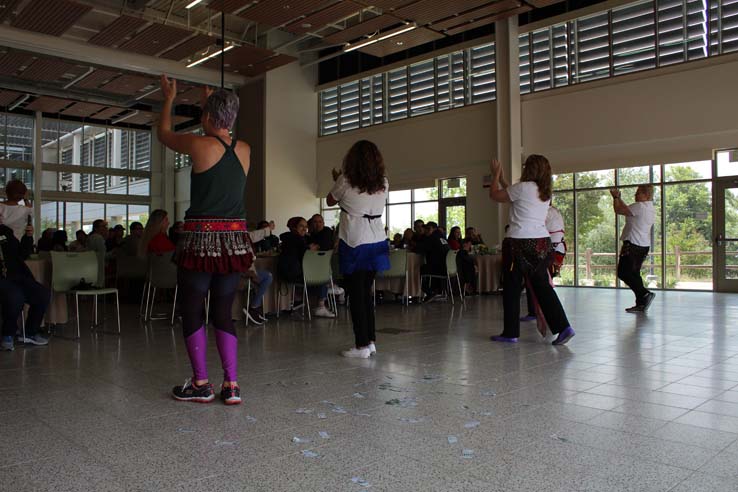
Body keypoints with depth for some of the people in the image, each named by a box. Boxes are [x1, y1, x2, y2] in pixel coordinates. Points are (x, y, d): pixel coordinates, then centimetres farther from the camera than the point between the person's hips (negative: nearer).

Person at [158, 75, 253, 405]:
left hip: (201, 238, -5)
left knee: (192, 312, 8)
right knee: (223, 313, 11)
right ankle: (231, 385, 8)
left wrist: (169, 99, 30)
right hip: (235, 239, 5)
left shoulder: (200, 145, -7)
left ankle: (201, 384, 11)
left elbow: (164, 134, 13)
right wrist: (211, 103, 43)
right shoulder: (245, 150, 7)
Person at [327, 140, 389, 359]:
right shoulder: (383, 183, 4)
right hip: (377, 242, 5)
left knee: (356, 294, 0)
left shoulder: (346, 181, -7)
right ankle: (371, 341, 17)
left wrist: (337, 180, 26)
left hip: (354, 243, -5)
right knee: (366, 292, 14)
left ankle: (362, 345, 1)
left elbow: (330, 201, 8)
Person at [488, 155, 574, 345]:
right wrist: (502, 179, 32)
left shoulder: (523, 187, -9)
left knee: (511, 288, 4)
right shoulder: (545, 192, 14)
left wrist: (496, 175, 16)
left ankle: (510, 333, 11)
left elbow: (495, 195, 2)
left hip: (519, 242, -7)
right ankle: (563, 327, 1)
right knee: (542, 285, 10)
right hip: (542, 242, 7)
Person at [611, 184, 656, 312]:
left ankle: (645, 294, -15)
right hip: (644, 245, 10)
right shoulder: (651, 209, 15)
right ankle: (641, 304, 13)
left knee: (623, 273, -6)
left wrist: (616, 197, 7)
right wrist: (618, 197, 26)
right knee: (634, 273, 14)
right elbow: (627, 209, 24)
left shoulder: (639, 206, -15)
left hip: (632, 245, -10)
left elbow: (618, 210, -9)